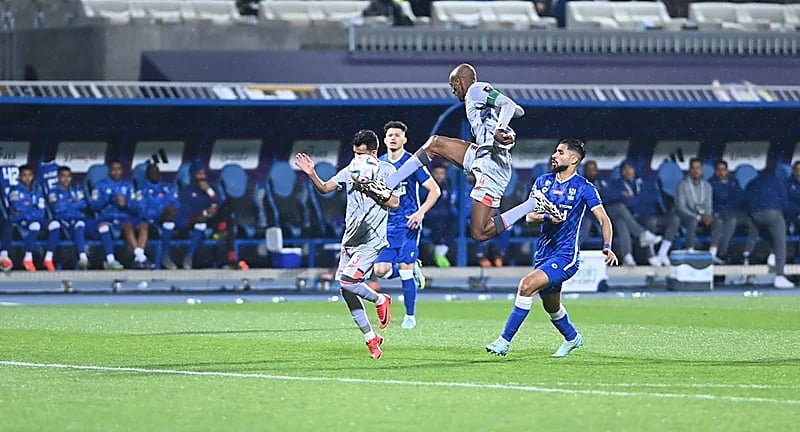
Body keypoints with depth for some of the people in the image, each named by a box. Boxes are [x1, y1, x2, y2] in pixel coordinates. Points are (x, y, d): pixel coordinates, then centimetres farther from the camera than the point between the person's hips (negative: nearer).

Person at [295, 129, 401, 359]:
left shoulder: (386, 170, -2)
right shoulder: (351, 171, 10)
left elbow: (394, 202, -6)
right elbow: (325, 187, 2)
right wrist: (312, 175, -16)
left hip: (372, 239, -6)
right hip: (350, 238, 6)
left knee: (348, 280, -21)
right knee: (345, 290, 2)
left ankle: (380, 300, 8)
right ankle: (370, 338, 13)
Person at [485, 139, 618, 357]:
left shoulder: (584, 188, -7)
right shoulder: (543, 181, 8)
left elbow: (603, 219, -8)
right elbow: (529, 215, 6)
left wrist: (607, 247, -24)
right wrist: (546, 217, -17)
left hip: (566, 256, -7)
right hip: (543, 253, 7)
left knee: (527, 285, -24)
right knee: (551, 306, 19)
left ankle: (504, 341, -20)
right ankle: (572, 337, 49)